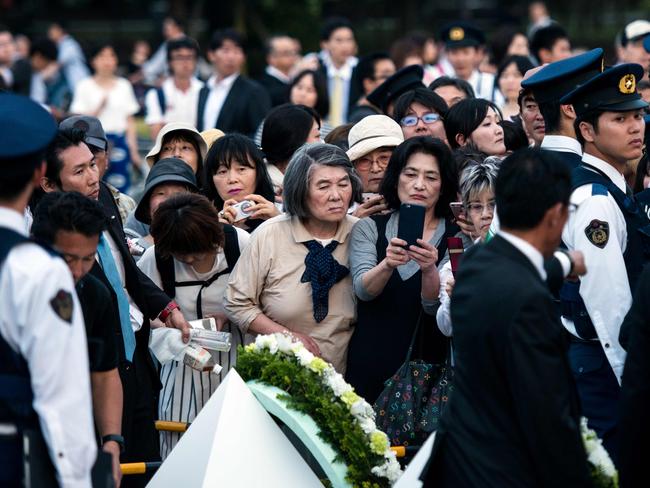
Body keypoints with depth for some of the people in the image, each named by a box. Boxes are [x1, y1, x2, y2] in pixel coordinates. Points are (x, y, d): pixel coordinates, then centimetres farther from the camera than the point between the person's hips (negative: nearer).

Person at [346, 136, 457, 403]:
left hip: (426, 368, -1)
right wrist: (388, 263, -31)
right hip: (370, 367, 1)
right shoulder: (369, 228, 4)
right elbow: (363, 289, -11)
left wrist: (429, 269, -30)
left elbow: (436, 307, -10)